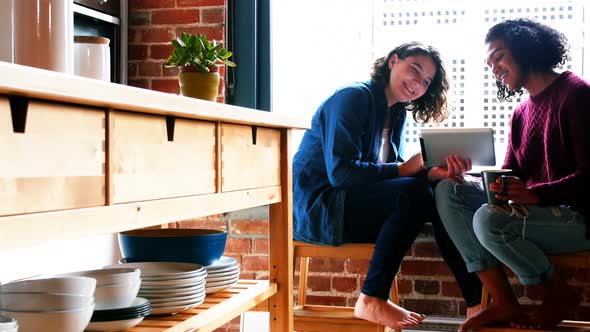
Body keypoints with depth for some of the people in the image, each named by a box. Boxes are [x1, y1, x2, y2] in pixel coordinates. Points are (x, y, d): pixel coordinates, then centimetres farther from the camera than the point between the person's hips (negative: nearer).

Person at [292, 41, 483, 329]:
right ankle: (372, 301, -21)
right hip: (316, 206, -8)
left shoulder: (397, 113, 13)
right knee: (413, 192, -27)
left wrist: (433, 173, -15)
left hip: (354, 203, 8)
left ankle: (478, 301, -8)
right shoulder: (354, 97, -12)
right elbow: (340, 172, -22)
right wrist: (403, 169, -20)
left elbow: (394, 169, 4)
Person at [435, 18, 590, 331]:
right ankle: (503, 302, -11)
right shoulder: (521, 112, 15)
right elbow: (510, 176, 11)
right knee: (448, 191, -5)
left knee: (489, 220, -32)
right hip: (536, 210, 8)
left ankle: (559, 293, -4)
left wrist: (534, 194, -31)